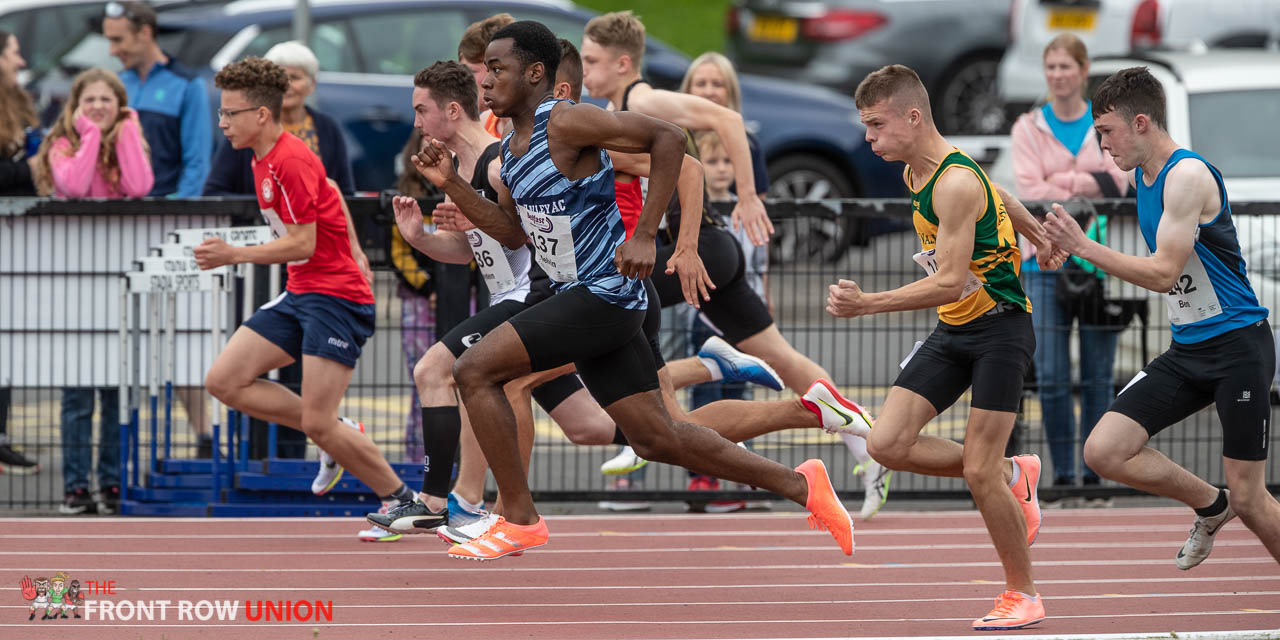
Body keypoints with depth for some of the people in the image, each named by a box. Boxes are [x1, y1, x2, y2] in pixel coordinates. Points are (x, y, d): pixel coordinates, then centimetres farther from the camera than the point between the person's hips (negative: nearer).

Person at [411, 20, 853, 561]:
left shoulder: (564, 122, -15)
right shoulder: (512, 146, 13)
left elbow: (667, 138, -20)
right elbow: (513, 233, 22)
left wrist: (644, 236, -23)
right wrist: (451, 184, 10)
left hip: (604, 293, -10)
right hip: (579, 297, 10)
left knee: (474, 370, -14)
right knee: (656, 438, 10)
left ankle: (519, 520, -7)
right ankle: (800, 486, 18)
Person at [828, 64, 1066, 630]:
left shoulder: (956, 184, -23)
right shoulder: (914, 174, 6)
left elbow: (952, 283, -29)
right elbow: (997, 198, 24)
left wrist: (867, 304, -33)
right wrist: (1038, 236, 40)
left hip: (1000, 328, -9)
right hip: (952, 331, 9)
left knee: (979, 473, -10)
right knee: (887, 445, -6)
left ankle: (1023, 595, 8)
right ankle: (1012, 476, 15)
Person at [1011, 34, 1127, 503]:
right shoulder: (1029, 128, 7)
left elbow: (1116, 181, -7)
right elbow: (1028, 188, -6)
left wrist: (1059, 183, -13)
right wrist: (1086, 187, -11)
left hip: (1099, 260, 0)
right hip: (1046, 261, 0)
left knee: (1099, 377, 0)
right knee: (1050, 377, -4)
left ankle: (1094, 476, 6)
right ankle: (1062, 476, 3)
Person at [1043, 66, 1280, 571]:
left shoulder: (1188, 176, -18)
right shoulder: (1142, 175, 9)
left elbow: (1163, 273, -23)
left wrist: (1083, 246, -22)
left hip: (1238, 345, -8)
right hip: (1186, 352, 8)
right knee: (1103, 452, -6)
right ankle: (1210, 505, 15)